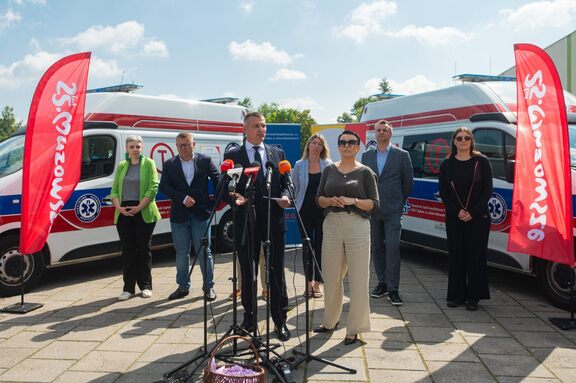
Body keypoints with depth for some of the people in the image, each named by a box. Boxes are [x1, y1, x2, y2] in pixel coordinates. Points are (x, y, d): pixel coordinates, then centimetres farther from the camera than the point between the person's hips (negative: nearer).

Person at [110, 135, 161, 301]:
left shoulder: (148, 163, 2)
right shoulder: (121, 166, 13)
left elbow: (153, 188, -8)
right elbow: (114, 190, 10)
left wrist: (139, 207, -16)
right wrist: (119, 207, -8)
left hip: (144, 212, -3)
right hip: (124, 213, 3)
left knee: (144, 248, 3)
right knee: (127, 250, 5)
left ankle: (145, 286, 14)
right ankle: (128, 288, 12)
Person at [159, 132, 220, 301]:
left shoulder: (205, 161, 1)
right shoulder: (169, 165, 6)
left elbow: (218, 179, 0)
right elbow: (163, 186, -3)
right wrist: (183, 198, -13)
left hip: (201, 214, -2)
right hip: (179, 215, 2)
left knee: (204, 252, 4)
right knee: (181, 254, 10)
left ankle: (208, 287, 15)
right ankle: (183, 287, 23)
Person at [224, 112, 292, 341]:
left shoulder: (278, 153, 11)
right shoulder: (232, 156, 4)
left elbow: (286, 183, 10)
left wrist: (284, 196, -11)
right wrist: (235, 196, -18)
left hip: (274, 221, 1)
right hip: (246, 221, -1)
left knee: (276, 273, 5)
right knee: (248, 274, 11)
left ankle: (280, 321, 17)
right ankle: (249, 319, 26)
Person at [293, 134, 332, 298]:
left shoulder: (328, 165, 1)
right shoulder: (299, 165, 4)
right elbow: (295, 188, 8)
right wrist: (297, 205, 2)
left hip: (323, 210, -1)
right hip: (305, 210, 1)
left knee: (320, 245, 3)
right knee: (307, 246, 7)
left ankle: (317, 283, 14)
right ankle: (309, 282, 19)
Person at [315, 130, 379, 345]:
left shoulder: (365, 172, 3)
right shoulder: (329, 170, 12)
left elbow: (374, 204, 0)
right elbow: (319, 199, 11)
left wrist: (354, 201, -16)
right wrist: (330, 200, -10)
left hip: (357, 226, -3)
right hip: (332, 225, 3)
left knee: (358, 279, -1)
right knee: (331, 277, 9)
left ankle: (355, 328, 11)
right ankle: (330, 320, 28)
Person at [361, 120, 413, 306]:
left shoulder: (402, 155, 2)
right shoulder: (366, 156, 11)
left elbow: (408, 181, 6)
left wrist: (399, 201, 8)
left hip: (393, 211, -3)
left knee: (392, 248, -8)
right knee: (377, 248, 10)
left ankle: (393, 289, -2)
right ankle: (382, 283, 22)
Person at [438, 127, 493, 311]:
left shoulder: (482, 162, 1)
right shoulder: (447, 164, 6)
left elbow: (487, 190, -3)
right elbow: (443, 192, 3)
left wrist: (472, 212, -11)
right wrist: (457, 211, -9)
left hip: (478, 217, -2)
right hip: (454, 218, 2)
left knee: (475, 255, 1)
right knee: (455, 255, 5)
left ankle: (473, 297, 11)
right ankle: (456, 295, 15)